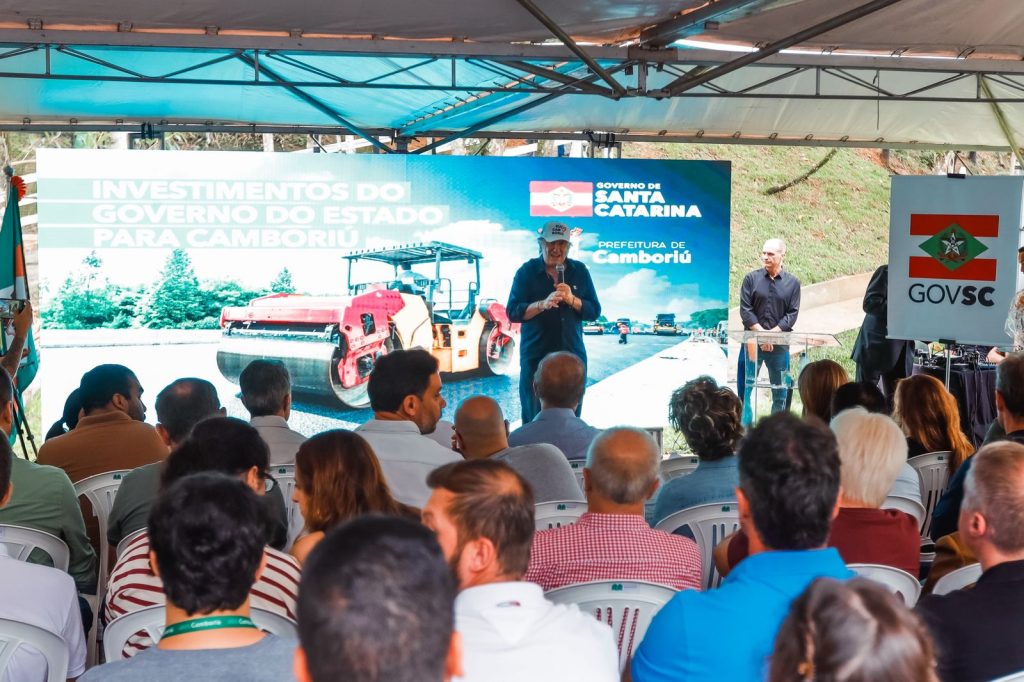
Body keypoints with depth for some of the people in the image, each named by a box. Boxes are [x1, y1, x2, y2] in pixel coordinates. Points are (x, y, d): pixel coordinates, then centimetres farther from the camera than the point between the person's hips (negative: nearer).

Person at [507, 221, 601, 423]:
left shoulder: (579, 271, 7)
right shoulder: (527, 271, 0)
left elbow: (595, 311, 4)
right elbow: (513, 312, -7)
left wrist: (572, 300, -14)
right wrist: (542, 304, -23)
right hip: (535, 356, -2)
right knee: (534, 419, 2)